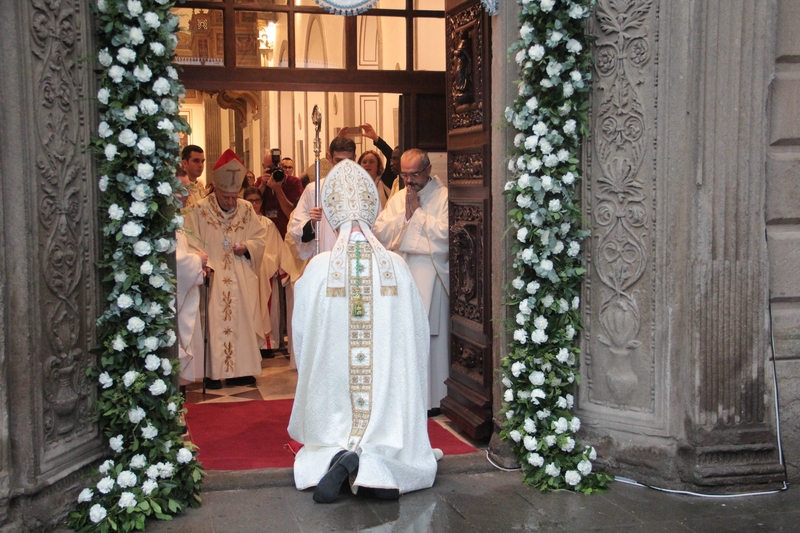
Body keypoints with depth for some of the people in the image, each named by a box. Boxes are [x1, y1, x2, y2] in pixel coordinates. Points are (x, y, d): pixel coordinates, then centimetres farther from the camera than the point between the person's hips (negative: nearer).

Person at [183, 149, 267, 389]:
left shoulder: (247, 210, 7)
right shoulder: (199, 211, -3)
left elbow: (260, 237, 12)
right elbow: (191, 244, -5)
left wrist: (247, 247, -8)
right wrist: (204, 265, -19)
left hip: (242, 279, 3)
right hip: (213, 277, -3)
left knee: (243, 321, 3)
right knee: (213, 323, -7)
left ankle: (242, 370, 10)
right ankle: (213, 373, -2)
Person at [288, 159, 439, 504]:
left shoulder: (318, 269, -6)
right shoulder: (397, 268, -4)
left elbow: (302, 337, 1)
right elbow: (419, 334, 3)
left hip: (333, 393, 0)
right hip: (390, 394, 0)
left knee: (313, 456, 17)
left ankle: (339, 459, -18)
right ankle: (375, 465, -21)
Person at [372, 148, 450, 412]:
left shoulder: (444, 196, -2)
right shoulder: (397, 198, 16)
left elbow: (445, 234, -15)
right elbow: (380, 232, 6)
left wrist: (418, 212, -8)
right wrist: (404, 215, -5)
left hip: (432, 275, -5)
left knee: (431, 336, -2)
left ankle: (433, 397, 7)